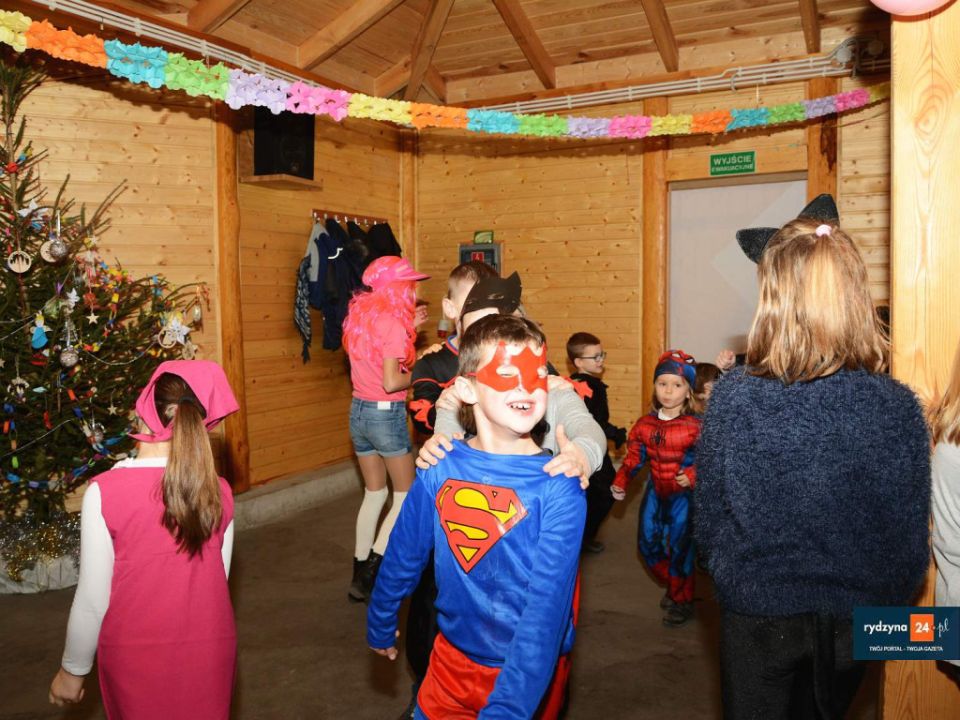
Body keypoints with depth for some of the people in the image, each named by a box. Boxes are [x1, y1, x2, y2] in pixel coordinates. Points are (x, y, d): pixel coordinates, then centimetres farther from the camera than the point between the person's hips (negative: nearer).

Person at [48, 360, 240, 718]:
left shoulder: (105, 491, -17)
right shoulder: (219, 492, -9)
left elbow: (93, 598, -12)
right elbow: (217, 582, 0)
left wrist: (73, 670, 3)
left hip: (136, 656, -2)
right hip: (208, 650, 2)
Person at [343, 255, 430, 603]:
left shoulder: (360, 316, 6)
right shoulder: (393, 323, -17)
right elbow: (391, 382, -22)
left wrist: (408, 326, 11)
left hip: (358, 411, 8)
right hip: (387, 414, -8)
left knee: (374, 493, 18)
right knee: (406, 495, 8)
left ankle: (361, 572, 22)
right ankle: (370, 571, 3)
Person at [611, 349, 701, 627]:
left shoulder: (695, 426, -15)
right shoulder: (645, 424, 0)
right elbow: (634, 456, 6)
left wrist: (693, 475, -31)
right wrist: (620, 482, -2)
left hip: (684, 493, -5)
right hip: (656, 490, 5)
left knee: (679, 546, 0)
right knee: (647, 541, 12)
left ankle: (681, 601, 21)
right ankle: (671, 584, 37)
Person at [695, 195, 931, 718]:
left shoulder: (733, 398, -21)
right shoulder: (897, 407, -18)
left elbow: (708, 522, -11)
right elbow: (912, 542, -9)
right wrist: (886, 601, 11)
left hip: (757, 615, -2)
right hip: (851, 620, 2)